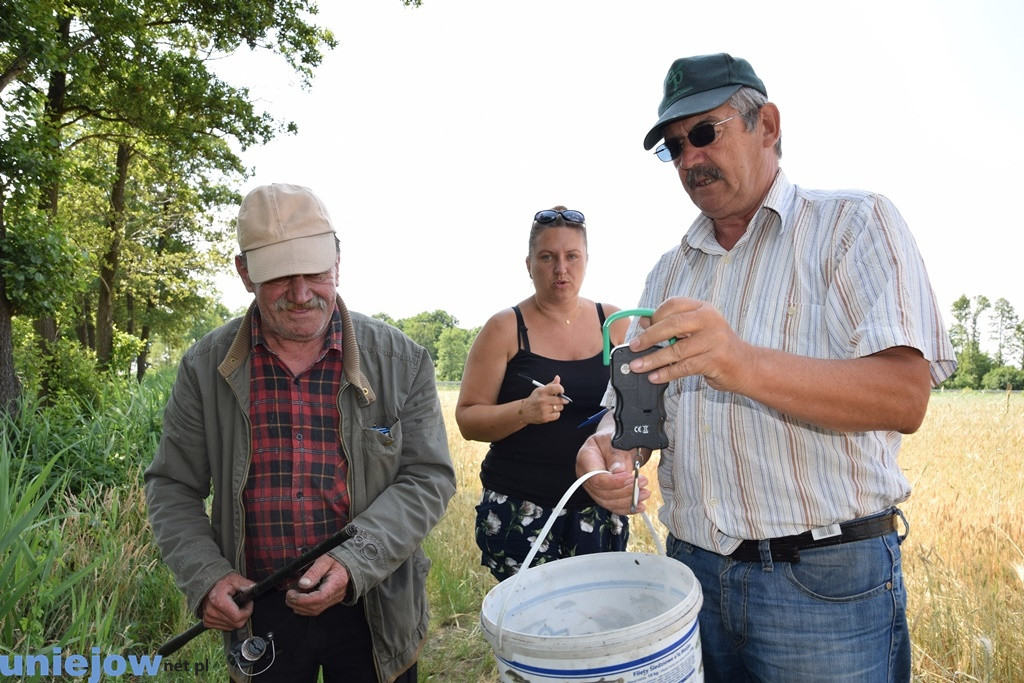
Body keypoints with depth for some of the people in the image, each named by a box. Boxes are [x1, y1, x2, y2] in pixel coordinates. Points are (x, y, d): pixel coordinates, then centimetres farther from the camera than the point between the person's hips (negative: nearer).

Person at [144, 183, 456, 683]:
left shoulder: (400, 361, -8)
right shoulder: (206, 367, -4)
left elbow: (428, 476, -8)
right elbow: (172, 487, 3)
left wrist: (353, 561, -22)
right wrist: (204, 577, -12)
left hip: (372, 607, -1)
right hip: (256, 610, 2)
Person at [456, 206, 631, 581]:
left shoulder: (614, 324, 5)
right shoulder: (505, 328, -3)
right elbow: (467, 419, -5)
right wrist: (524, 410, -22)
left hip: (599, 509, 3)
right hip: (520, 511, -2)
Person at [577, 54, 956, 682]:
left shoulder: (854, 223, -4)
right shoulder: (670, 271, 12)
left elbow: (905, 395, -17)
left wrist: (745, 365, -32)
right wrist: (610, 446, -13)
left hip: (828, 580, -4)